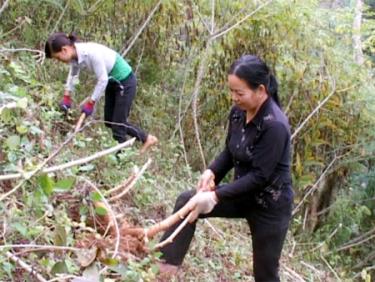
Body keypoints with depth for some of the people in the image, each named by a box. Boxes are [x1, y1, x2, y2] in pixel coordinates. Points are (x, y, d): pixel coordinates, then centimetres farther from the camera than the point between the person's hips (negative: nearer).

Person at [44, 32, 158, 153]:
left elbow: (102, 80, -27)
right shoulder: (75, 54, -9)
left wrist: (91, 102, -19)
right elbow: (73, 74, 12)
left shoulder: (91, 53, -34)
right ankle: (147, 138, 27)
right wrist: (67, 96, 10)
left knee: (118, 123, -4)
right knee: (109, 121, 15)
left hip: (125, 82, -9)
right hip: (112, 82, 9)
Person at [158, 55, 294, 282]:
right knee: (187, 202, -4)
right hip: (244, 194, 7)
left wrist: (216, 196, -27)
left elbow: (259, 176, -26)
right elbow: (230, 152, 8)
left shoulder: (274, 125, -28)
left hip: (270, 205, -7)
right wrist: (212, 172, -11)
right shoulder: (238, 112, -5)